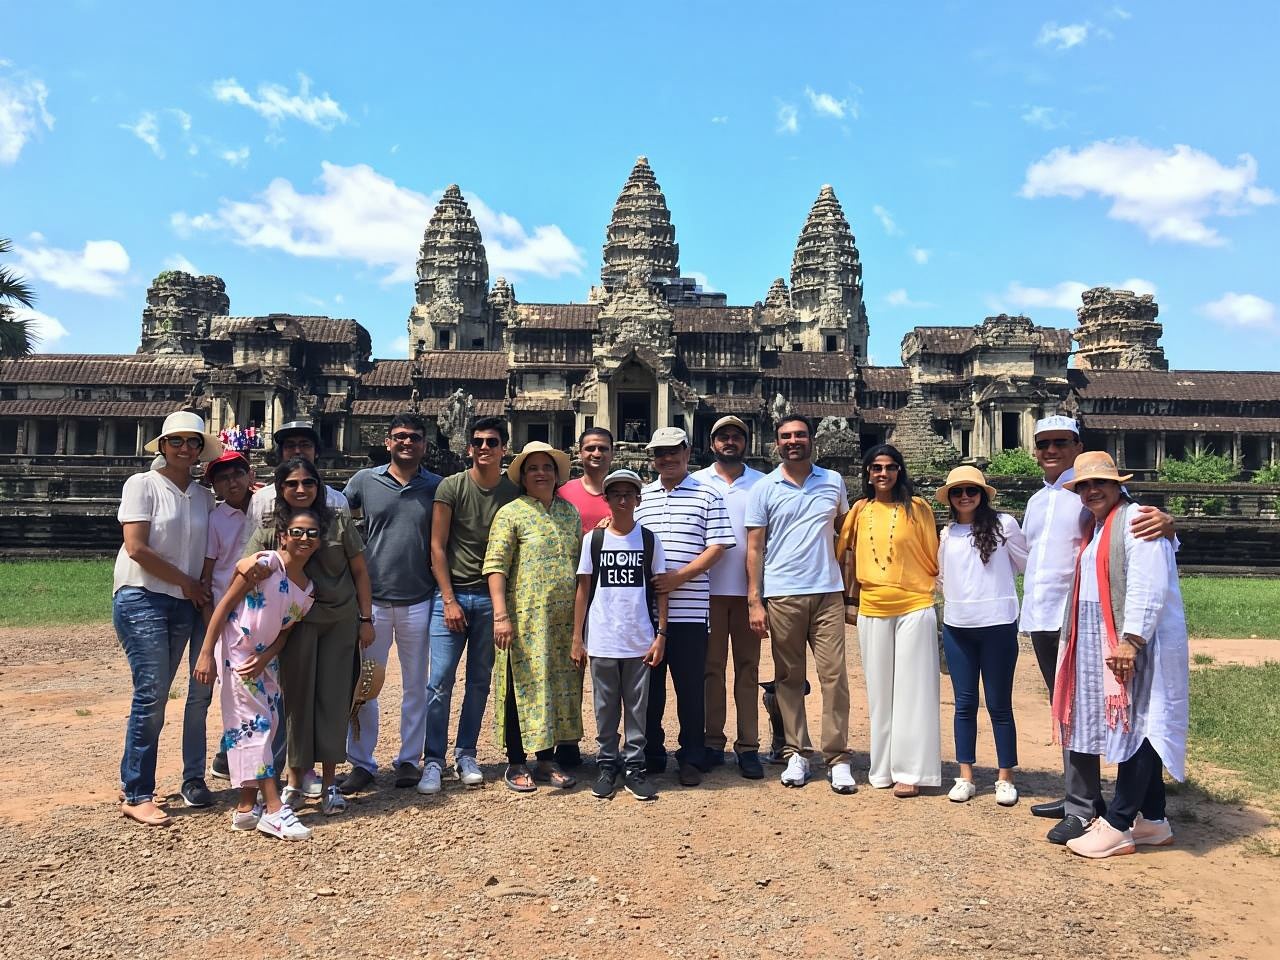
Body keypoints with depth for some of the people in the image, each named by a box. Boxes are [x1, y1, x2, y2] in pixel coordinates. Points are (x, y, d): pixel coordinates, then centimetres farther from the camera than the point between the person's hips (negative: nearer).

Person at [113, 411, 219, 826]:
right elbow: (137, 547, -11)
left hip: (185, 604, 6)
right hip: (141, 599, -5)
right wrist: (186, 582, -7)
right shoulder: (142, 484, -3)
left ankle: (194, 780, 17)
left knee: (200, 691, 6)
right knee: (152, 693, -9)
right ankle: (136, 795, 1)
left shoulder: (203, 496, 12)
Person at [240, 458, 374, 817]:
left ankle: (329, 783, 16)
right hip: (296, 624, 0)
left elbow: (360, 571, 3)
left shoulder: (338, 521, -2)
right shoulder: (270, 529, 1)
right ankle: (295, 784, 18)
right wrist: (247, 562, -34)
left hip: (341, 622, 0)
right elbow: (243, 567, -9)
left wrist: (366, 619, 0)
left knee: (333, 699, 4)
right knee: (297, 698, 5)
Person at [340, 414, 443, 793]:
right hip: (372, 599, 0)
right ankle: (361, 762, 19)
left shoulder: (436, 487, 2)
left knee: (415, 685, 10)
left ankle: (409, 759, 23)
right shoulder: (364, 481, 2)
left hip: (418, 601, 0)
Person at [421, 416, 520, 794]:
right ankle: (433, 760, 7)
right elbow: (437, 546, -3)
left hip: (492, 597, 2)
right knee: (440, 681, -4)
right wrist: (449, 600, -8)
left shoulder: (514, 492, 3)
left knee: (480, 681, 9)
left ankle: (466, 755, 21)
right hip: (452, 594, -2)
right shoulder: (451, 487, -2)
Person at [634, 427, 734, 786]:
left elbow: (718, 545, -2)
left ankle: (692, 759, 17)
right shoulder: (640, 497, 14)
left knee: (691, 687, 4)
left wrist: (680, 576, -13)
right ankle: (650, 756, 22)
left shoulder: (706, 495, 5)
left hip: (689, 609, -3)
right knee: (649, 685, 9)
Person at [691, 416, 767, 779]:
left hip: (748, 589, 0)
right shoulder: (696, 482, 6)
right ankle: (713, 741, 14)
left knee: (747, 668, 5)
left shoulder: (762, 484, 7)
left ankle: (748, 745, 10)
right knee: (712, 667, 5)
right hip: (709, 589, 0)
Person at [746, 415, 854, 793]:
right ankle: (796, 754, 16)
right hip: (782, 596, -1)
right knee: (789, 678, 6)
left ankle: (837, 758, 6)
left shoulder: (833, 482, 8)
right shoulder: (764, 489, 3)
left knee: (834, 675, -1)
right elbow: (754, 547, 2)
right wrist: (754, 601, -4)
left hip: (828, 593, 1)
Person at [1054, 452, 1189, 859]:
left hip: (1135, 643, -9)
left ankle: (1117, 825, 0)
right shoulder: (1095, 526, 18)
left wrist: (1131, 640, -24)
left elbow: (1148, 587, -20)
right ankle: (1152, 819, 22)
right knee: (1135, 730, 13)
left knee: (1134, 727, -4)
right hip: (1102, 643, 9)